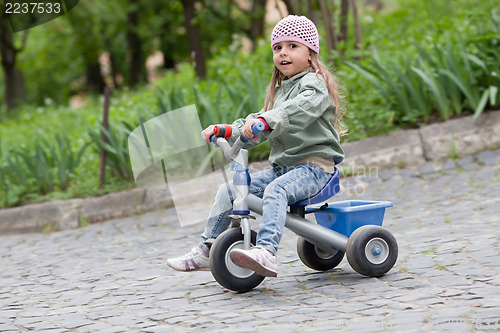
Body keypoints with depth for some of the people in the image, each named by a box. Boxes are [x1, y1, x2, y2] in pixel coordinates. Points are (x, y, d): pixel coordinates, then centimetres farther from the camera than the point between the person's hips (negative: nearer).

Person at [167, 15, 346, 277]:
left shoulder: (313, 83, -7)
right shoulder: (279, 90, 21)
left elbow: (302, 108, -31)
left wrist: (266, 120, -46)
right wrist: (225, 131, 5)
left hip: (314, 165, -9)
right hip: (282, 167, 9)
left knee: (275, 191, -37)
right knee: (228, 191, 1)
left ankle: (266, 253, -52)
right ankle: (206, 251, 9)